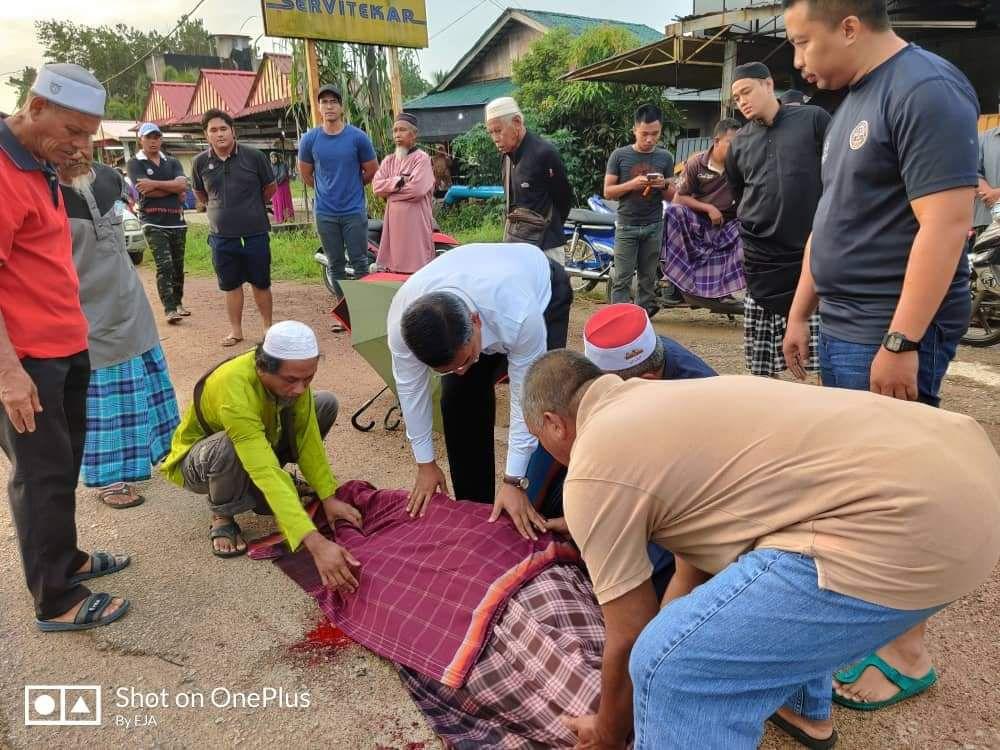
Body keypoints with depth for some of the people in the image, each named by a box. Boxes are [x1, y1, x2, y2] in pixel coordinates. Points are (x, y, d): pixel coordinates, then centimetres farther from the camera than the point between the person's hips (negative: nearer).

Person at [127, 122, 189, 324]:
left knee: (178, 266, 9)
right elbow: (147, 191, -11)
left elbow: (183, 184, -4)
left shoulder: (172, 162, 15)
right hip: (153, 223, -4)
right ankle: (170, 309, -14)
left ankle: (178, 303, 22)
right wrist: (174, 189, -3)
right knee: (164, 266, -13)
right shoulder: (135, 163, 4)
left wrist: (155, 183, -12)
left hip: (177, 222, 4)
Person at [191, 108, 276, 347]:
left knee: (260, 283, 7)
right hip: (221, 235, 2)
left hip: (255, 232, -2)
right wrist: (221, 209, 14)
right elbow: (200, 194, 17)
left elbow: (270, 187, 8)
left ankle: (268, 326, 22)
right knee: (231, 285, 10)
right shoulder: (200, 162, 1)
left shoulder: (254, 156, -5)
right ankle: (235, 330, 21)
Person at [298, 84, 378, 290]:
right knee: (336, 265, 10)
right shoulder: (309, 139, 0)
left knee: (360, 263, 1)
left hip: (354, 211, -2)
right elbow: (305, 174, 13)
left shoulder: (358, 137, -6)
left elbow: (372, 170, 5)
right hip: (325, 213, 2)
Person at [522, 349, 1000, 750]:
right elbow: (695, 550, 33)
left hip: (909, 527, -11)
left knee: (673, 665, -8)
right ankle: (804, 708, 52)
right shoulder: (651, 399, 23)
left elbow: (629, 639, 6)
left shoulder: (593, 472, -3)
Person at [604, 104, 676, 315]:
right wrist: (632, 184, -18)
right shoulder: (619, 155, 1)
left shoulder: (665, 157, 8)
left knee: (648, 280, 3)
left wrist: (663, 185, -11)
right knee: (622, 280, -7)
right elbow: (608, 192, -1)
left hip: (654, 226, 2)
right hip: (627, 226, -2)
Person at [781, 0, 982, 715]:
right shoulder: (856, 99, 16)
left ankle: (908, 654, 17)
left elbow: (946, 223, -20)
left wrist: (901, 342, -23)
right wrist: (801, 312, 19)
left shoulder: (926, 89, -13)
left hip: (890, 336, -9)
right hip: (844, 329, 9)